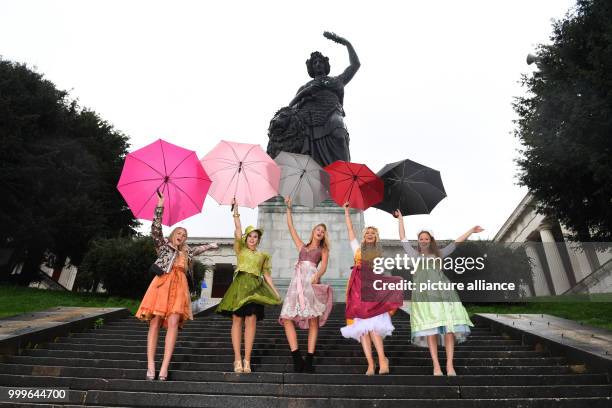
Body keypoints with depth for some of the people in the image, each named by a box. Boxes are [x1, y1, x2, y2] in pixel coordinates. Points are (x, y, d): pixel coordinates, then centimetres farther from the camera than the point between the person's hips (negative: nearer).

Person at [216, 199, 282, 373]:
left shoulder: (263, 255, 18)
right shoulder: (240, 249, 14)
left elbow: (266, 275, 16)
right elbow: (238, 232, 0)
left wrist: (276, 292, 8)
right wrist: (236, 212, -4)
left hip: (255, 288, 1)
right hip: (240, 285, -1)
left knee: (251, 321, -8)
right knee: (237, 320, -5)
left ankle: (247, 360, -4)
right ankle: (238, 359, -2)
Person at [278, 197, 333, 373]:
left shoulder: (323, 250, 20)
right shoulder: (302, 246, 28)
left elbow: (323, 266, 2)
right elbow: (291, 227, 27)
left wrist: (317, 275, -20)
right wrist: (288, 208, 26)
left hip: (312, 281, -3)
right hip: (297, 280, 3)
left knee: (313, 320, -11)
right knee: (287, 318, -10)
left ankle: (309, 360, -8)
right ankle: (297, 359, -9)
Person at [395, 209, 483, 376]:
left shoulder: (438, 254, 24)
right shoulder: (414, 254, 21)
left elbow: (455, 243, 23)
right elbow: (403, 239, 20)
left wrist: (471, 231, 22)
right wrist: (400, 219, 23)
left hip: (443, 293, 2)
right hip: (424, 295, -2)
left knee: (449, 328, -9)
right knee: (431, 330, -9)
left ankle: (450, 365, -6)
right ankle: (436, 366, -8)